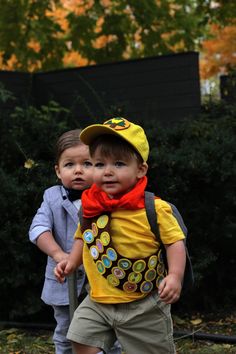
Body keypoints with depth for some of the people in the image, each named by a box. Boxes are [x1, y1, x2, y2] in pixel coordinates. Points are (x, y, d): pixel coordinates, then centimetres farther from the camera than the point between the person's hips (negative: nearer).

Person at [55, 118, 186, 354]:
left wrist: (175, 276, -25)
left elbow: (174, 242, -12)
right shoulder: (91, 206, -3)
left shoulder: (154, 208, -17)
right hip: (99, 301, 4)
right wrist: (72, 261, 2)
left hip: (144, 306, -4)